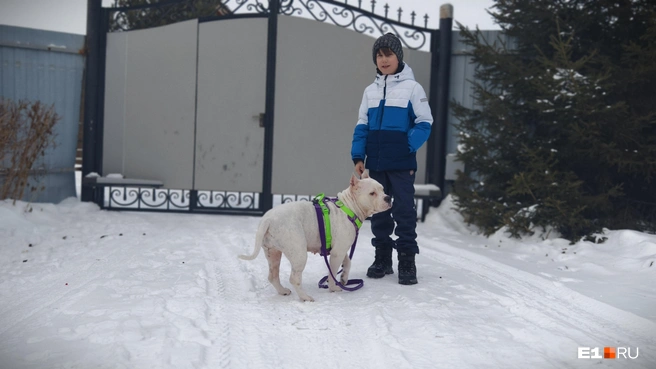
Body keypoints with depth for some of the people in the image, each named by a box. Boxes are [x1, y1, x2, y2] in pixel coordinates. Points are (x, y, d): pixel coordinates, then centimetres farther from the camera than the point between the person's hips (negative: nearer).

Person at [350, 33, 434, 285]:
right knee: (378, 210, 11)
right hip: (375, 163, 5)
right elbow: (362, 126, 13)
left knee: (404, 211, -2)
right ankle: (382, 258, 22)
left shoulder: (412, 87, -1)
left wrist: (408, 147, -17)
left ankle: (407, 262, 6)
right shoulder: (370, 90, 13)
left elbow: (424, 123, -4)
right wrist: (358, 156, 3)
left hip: (401, 164, -5)